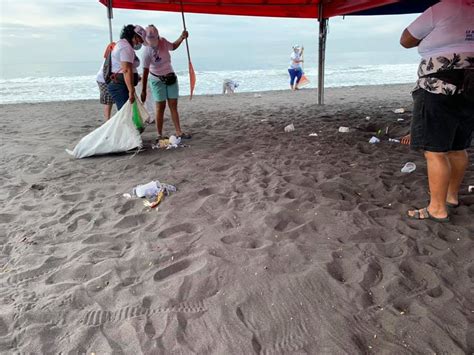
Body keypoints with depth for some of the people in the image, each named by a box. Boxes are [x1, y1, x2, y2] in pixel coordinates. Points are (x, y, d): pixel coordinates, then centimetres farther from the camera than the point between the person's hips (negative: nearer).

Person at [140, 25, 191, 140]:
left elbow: (173, 46, 15)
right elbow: (145, 71, -21)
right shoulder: (147, 52, -20)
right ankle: (159, 135, 1)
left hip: (170, 77, 5)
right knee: (160, 107, -5)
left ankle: (179, 132, 8)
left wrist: (181, 37, -1)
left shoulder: (163, 41, -8)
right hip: (157, 80, -5)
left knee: (173, 105, 5)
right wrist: (143, 91, -21)